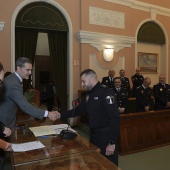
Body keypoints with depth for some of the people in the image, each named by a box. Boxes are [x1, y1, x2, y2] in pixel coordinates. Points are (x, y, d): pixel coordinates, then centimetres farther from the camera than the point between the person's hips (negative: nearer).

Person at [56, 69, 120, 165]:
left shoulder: (106, 92, -18)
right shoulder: (89, 94, 9)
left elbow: (115, 118, -22)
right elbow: (79, 110, 16)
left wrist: (112, 142, -23)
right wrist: (61, 115, 7)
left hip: (106, 135, -8)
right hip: (94, 134, 8)